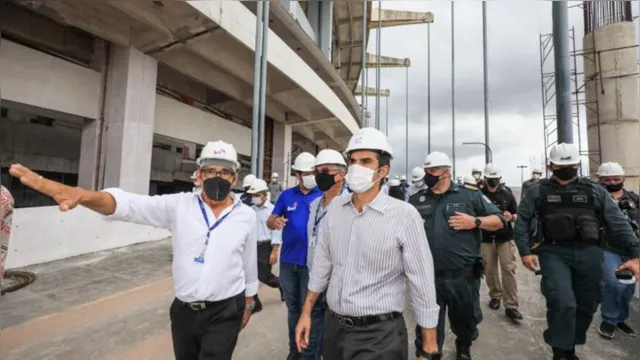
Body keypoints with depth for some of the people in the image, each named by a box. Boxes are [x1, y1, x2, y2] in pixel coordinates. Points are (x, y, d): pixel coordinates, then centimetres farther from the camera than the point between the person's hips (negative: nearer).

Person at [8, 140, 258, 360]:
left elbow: (250, 263, 3)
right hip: (183, 311, 2)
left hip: (224, 313, -2)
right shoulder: (179, 205, -8)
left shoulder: (247, 216, -6)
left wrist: (248, 303, 12)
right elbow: (128, 205, -21)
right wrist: (81, 194, -40)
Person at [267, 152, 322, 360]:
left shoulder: (324, 196, -5)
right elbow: (270, 221, 6)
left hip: (311, 261, -3)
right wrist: (275, 222, -17)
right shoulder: (286, 195, 3)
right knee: (292, 306, 19)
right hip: (288, 260, 4)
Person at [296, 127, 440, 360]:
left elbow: (423, 285, -11)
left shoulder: (404, 215, -17)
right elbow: (322, 264, 7)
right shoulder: (335, 208, -2)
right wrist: (306, 312, 10)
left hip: (379, 335, -4)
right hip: (334, 327, 5)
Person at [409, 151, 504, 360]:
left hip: (463, 276, 0)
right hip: (428, 277, 0)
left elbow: (498, 220, 5)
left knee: (465, 321, 24)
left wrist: (475, 222, -13)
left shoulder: (470, 196, 1)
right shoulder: (416, 201, 6)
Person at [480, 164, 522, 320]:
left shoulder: (507, 195, 3)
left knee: (509, 269, -4)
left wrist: (511, 217, -11)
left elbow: (516, 215, 9)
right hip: (486, 238, 0)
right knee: (489, 269, 8)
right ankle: (495, 296, 28)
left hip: (505, 237, 0)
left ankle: (511, 306, 3)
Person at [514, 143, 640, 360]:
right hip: (554, 253, -3)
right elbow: (522, 222, 0)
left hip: (589, 254, 4)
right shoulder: (538, 191, 3)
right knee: (562, 303, -14)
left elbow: (618, 222, 6)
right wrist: (525, 251, -9)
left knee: (586, 304, 12)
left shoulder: (595, 191, 10)